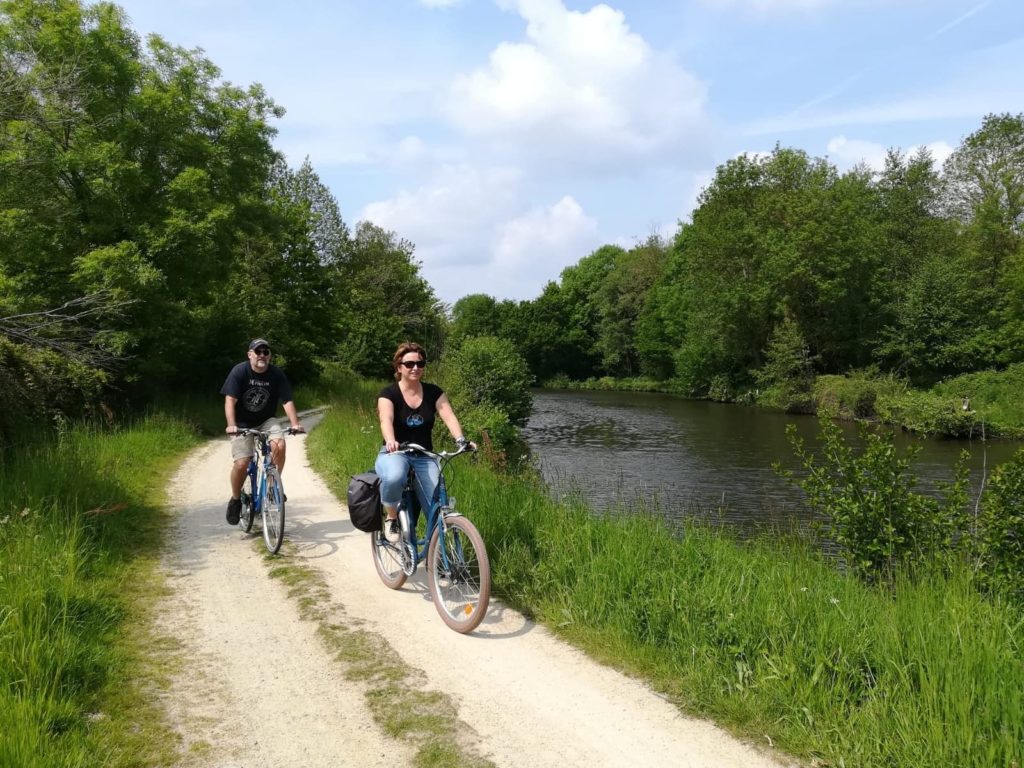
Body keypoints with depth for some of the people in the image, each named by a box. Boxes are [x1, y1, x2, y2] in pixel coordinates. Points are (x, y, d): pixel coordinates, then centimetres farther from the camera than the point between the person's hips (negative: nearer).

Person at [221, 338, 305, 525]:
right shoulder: (239, 371, -15)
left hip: (266, 421, 2)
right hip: (242, 424, -2)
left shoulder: (277, 374, -10)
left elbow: (287, 401, -12)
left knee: (279, 445, -28)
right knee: (241, 464, -16)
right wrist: (231, 425, -34)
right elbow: (230, 400, -20)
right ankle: (235, 499, 11)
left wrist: (295, 423, -26)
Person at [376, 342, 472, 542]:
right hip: (394, 454, -3)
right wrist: (391, 442, -48)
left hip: (424, 457, 3)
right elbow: (386, 420, -26)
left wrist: (460, 440, -33)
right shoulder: (389, 394, -7)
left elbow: (448, 416, -13)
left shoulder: (433, 392, 2)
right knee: (394, 477, -38)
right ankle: (391, 518, -9)